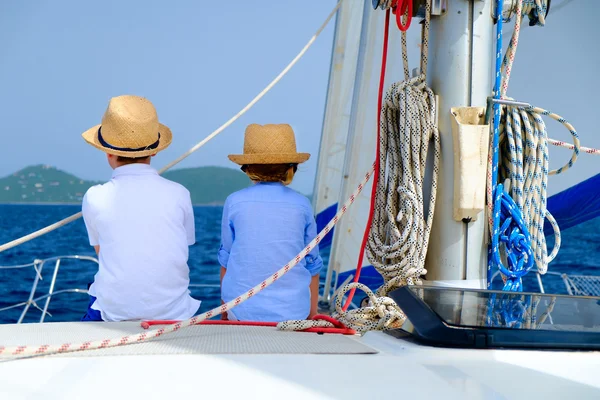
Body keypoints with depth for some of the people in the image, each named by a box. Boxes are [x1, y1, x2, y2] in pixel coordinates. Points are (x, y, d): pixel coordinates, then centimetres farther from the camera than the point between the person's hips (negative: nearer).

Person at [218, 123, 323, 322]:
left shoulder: (234, 202, -2)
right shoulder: (302, 205, 0)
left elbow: (225, 258, 6)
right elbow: (312, 265, 7)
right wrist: (312, 315, 17)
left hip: (242, 310, 0)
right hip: (293, 312, 0)